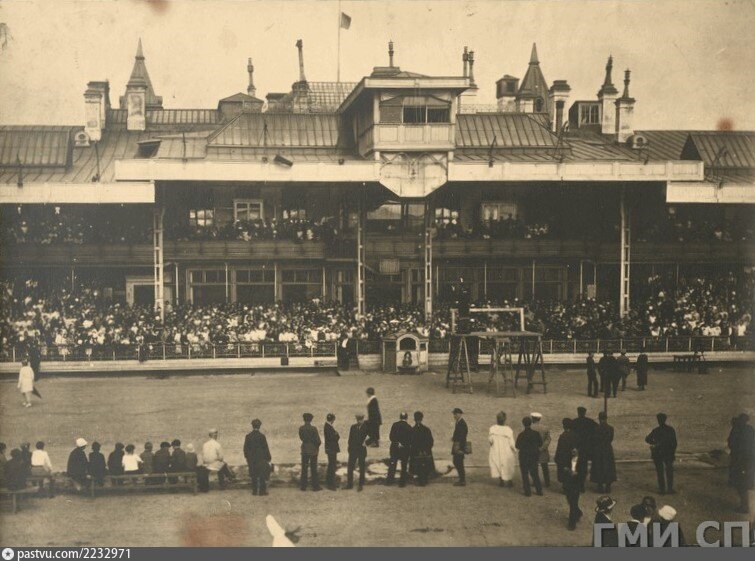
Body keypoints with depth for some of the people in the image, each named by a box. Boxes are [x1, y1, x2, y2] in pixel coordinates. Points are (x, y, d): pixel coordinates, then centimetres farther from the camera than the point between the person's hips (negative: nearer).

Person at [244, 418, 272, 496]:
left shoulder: (248, 436, -2)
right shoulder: (262, 436, -11)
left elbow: (245, 448, 3)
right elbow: (266, 448, -6)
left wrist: (247, 458, 14)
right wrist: (268, 457, 4)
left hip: (251, 459, 3)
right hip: (261, 459, -3)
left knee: (253, 476, 10)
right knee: (262, 475, 5)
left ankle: (254, 490, 12)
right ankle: (262, 490, 4)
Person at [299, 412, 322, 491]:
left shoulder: (301, 428, -5)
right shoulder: (313, 429, -15)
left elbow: (301, 438, 5)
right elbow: (318, 440, -11)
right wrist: (317, 446, 9)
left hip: (304, 450, 3)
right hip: (313, 450, -3)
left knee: (304, 468, 9)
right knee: (314, 469, 5)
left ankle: (303, 486, 10)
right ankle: (315, 486, 7)